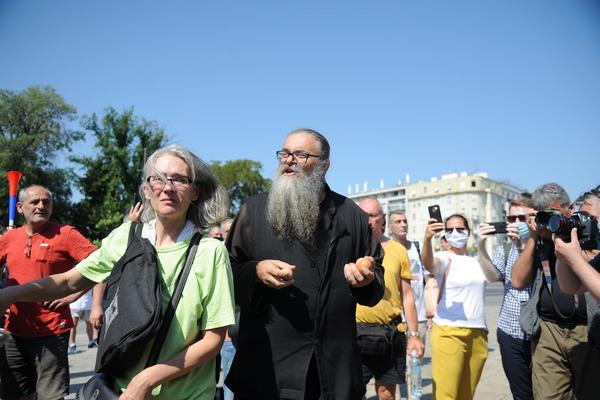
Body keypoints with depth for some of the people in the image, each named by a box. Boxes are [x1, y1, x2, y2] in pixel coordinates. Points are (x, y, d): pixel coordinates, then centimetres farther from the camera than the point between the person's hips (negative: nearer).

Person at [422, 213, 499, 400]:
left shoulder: (477, 260, 13)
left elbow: (494, 277, -3)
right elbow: (428, 263, -27)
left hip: (478, 333, 5)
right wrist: (427, 239, -47)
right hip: (449, 332, -5)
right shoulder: (444, 258, -4)